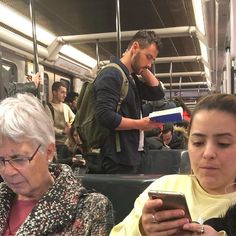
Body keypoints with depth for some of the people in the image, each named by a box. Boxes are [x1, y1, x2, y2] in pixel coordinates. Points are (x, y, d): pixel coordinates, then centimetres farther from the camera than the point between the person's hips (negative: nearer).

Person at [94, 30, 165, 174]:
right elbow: (105, 116, -24)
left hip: (133, 158, 10)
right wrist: (140, 124, -19)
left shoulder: (132, 78, 16)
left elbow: (158, 94, 15)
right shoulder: (112, 74, -14)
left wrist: (144, 69, 8)